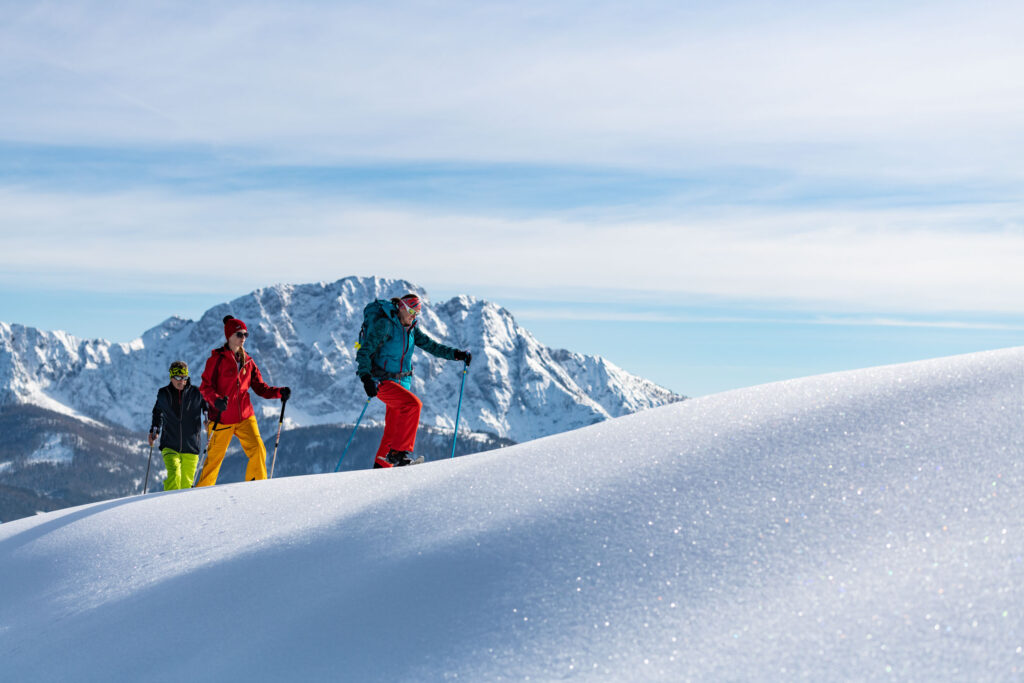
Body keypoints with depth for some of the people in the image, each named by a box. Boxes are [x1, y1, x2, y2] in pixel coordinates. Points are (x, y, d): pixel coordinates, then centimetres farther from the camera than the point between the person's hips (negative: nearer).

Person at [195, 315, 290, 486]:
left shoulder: (248, 361, 11)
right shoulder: (217, 358, -5)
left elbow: (259, 386, 11)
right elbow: (205, 386, -9)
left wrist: (279, 392, -7)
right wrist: (216, 401, -29)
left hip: (245, 416, 4)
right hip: (222, 418, -4)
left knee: (258, 450, -13)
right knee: (214, 458, 4)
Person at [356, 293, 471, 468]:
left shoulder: (410, 329, 10)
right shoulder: (384, 325, -14)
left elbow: (430, 345, 10)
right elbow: (364, 353, -16)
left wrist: (456, 354, -3)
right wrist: (366, 378, -29)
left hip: (401, 381, 8)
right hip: (382, 381, -8)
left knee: (393, 429, 8)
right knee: (414, 404, -27)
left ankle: (381, 466, 20)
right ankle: (398, 452, -23)